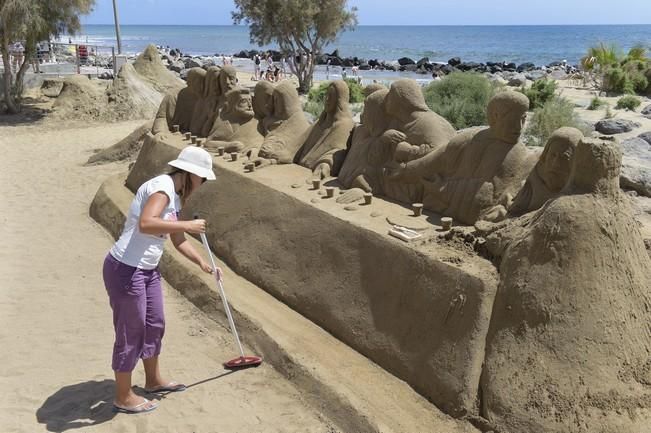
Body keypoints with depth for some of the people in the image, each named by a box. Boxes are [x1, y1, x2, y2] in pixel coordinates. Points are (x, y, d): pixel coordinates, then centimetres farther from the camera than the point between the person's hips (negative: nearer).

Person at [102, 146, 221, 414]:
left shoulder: (175, 196, 10)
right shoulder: (162, 188, -20)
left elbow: (179, 241, 20)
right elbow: (146, 223, -39)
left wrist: (203, 265, 16)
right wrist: (187, 225, -31)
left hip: (148, 270, 10)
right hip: (125, 270, -10)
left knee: (155, 324, 22)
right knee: (130, 333, 5)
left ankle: (153, 380, 43)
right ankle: (123, 398, 23)